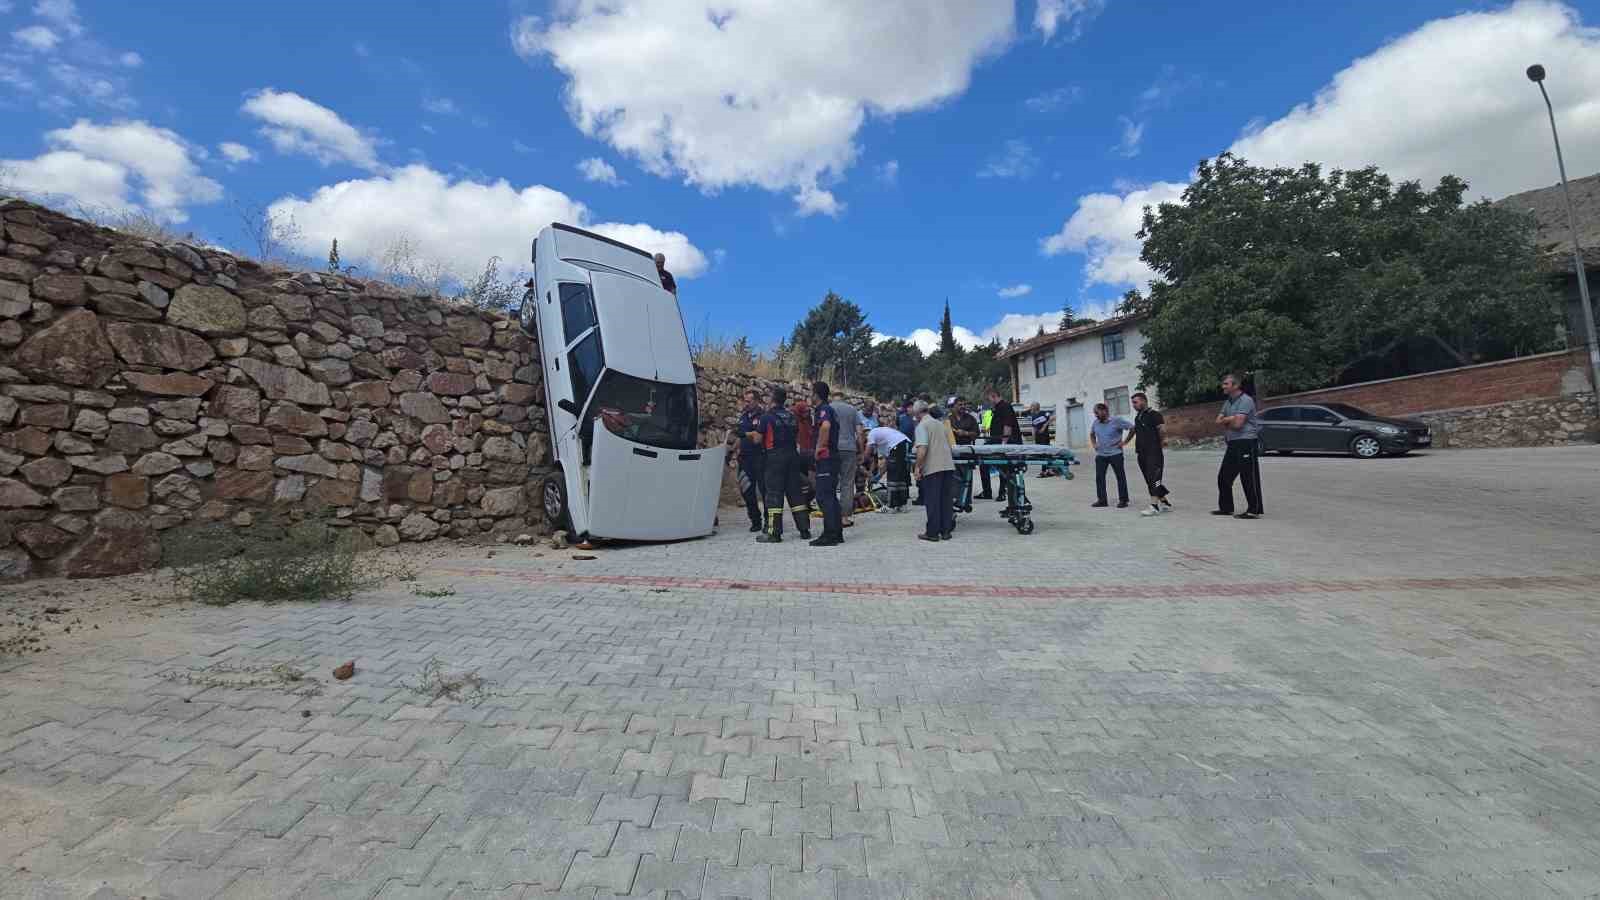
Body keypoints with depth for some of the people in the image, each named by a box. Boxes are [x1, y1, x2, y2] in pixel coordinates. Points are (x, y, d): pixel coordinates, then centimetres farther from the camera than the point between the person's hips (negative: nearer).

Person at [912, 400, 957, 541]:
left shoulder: (922, 426, -6)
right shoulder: (940, 424, 18)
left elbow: (922, 448, -16)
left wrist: (917, 466, -11)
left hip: (933, 467, -7)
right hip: (948, 465, 7)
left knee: (932, 501, 0)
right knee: (946, 499, 10)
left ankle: (932, 532, 4)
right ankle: (946, 531, 14)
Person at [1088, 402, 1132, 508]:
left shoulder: (1117, 421, -8)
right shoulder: (1096, 423, 8)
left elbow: (1132, 428, -7)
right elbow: (1091, 434, 26)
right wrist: (1094, 444, 11)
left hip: (1115, 454, -5)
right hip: (1100, 455, 5)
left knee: (1120, 477, 3)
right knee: (1099, 477, 1)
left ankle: (1123, 500, 10)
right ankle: (1101, 500, 8)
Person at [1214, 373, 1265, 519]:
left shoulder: (1246, 400, -12)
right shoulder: (1228, 402, 16)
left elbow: (1237, 423, -20)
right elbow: (1219, 421, 9)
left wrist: (1225, 421, 0)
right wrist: (1231, 419, -10)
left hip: (1246, 443, -9)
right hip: (1233, 444, 9)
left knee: (1249, 478, -5)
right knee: (1223, 477, 12)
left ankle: (1255, 510, 1)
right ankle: (1226, 507, 21)